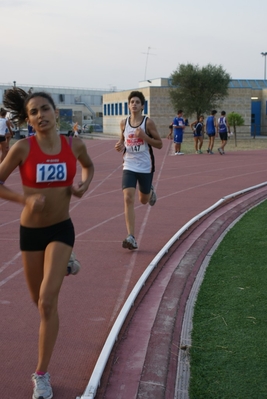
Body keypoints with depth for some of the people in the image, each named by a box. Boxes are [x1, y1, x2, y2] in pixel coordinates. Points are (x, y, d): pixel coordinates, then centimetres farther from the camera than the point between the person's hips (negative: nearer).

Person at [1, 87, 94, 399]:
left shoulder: (74, 145, -7)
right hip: (30, 230, 1)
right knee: (39, 301, 16)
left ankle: (41, 374, 1)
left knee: (47, 301, -12)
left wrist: (84, 184, -5)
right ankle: (63, 265, 53)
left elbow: (89, 166, 15)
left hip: (61, 229, -1)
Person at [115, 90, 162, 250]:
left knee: (144, 200, 14)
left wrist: (144, 136, -20)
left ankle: (150, 190, 54)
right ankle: (131, 238, -14)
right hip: (129, 166, 1)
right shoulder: (124, 123, 3)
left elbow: (159, 144, -5)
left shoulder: (148, 122, -7)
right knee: (128, 198, -15)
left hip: (145, 167, -1)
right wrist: (120, 147, -4)